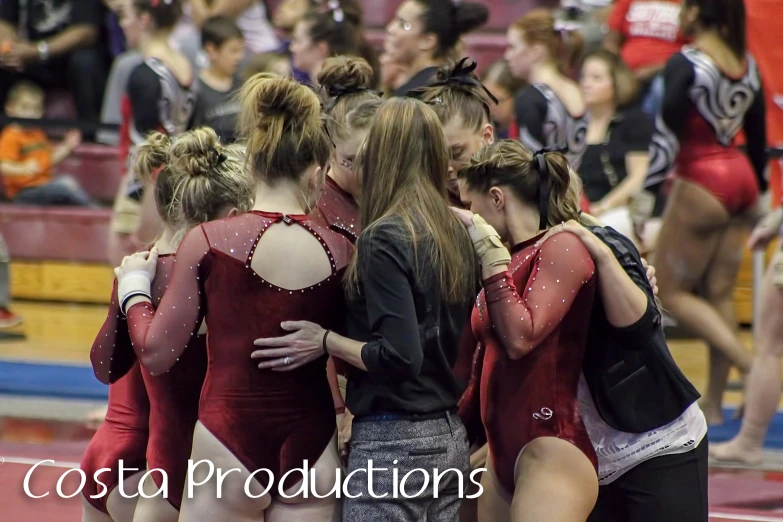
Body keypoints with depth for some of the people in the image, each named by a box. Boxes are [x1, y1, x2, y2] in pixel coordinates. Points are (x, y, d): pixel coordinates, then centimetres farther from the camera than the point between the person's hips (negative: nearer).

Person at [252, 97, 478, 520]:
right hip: (449, 437, 8)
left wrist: (326, 342, -9)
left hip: (394, 442, -8)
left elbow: (400, 357, -20)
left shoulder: (384, 239, -15)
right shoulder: (454, 234, 7)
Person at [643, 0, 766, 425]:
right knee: (718, 294, 11)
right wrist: (759, 191, 23)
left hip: (702, 183, -7)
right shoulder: (748, 64, 7)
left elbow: (667, 134, -17)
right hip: (741, 179, 7)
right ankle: (713, 404, 13)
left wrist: (646, 195, -13)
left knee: (671, 291, 4)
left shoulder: (684, 65, -15)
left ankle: (750, 367, -10)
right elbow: (758, 135, 14)